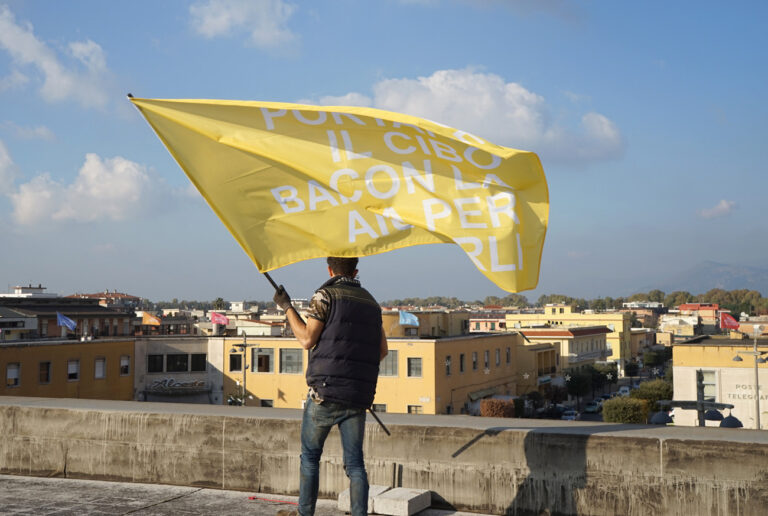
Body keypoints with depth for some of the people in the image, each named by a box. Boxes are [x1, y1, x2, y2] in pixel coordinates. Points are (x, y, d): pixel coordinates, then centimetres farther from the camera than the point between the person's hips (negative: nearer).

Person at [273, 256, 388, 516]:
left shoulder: (326, 295, -3)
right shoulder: (370, 302, 16)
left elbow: (307, 340, -8)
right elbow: (382, 350, 19)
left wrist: (287, 307, 2)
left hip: (326, 389, -4)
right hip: (359, 394, 4)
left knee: (310, 455, 11)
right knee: (355, 461, 6)